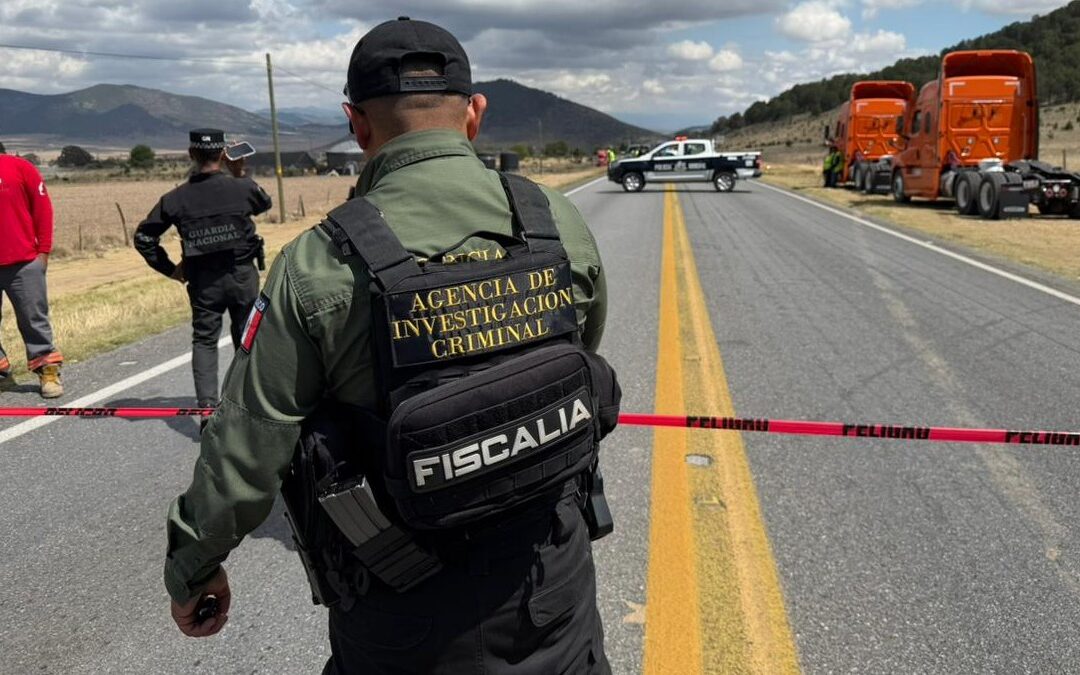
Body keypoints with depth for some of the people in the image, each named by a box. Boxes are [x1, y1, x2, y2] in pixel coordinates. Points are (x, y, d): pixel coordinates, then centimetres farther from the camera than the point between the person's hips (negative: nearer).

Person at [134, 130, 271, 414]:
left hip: (203, 281, 0)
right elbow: (265, 203, 16)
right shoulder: (242, 187, -8)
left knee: (204, 341, 8)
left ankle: (207, 405, -4)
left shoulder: (176, 199, -4)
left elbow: (143, 237, 0)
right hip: (243, 276, 0)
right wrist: (240, 175, 17)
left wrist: (169, 269, 6)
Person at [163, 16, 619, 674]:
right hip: (555, 577, 3)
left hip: (408, 611, -2)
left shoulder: (320, 267, -18)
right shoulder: (563, 224, -8)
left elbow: (245, 451, -12)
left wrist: (193, 569, 6)